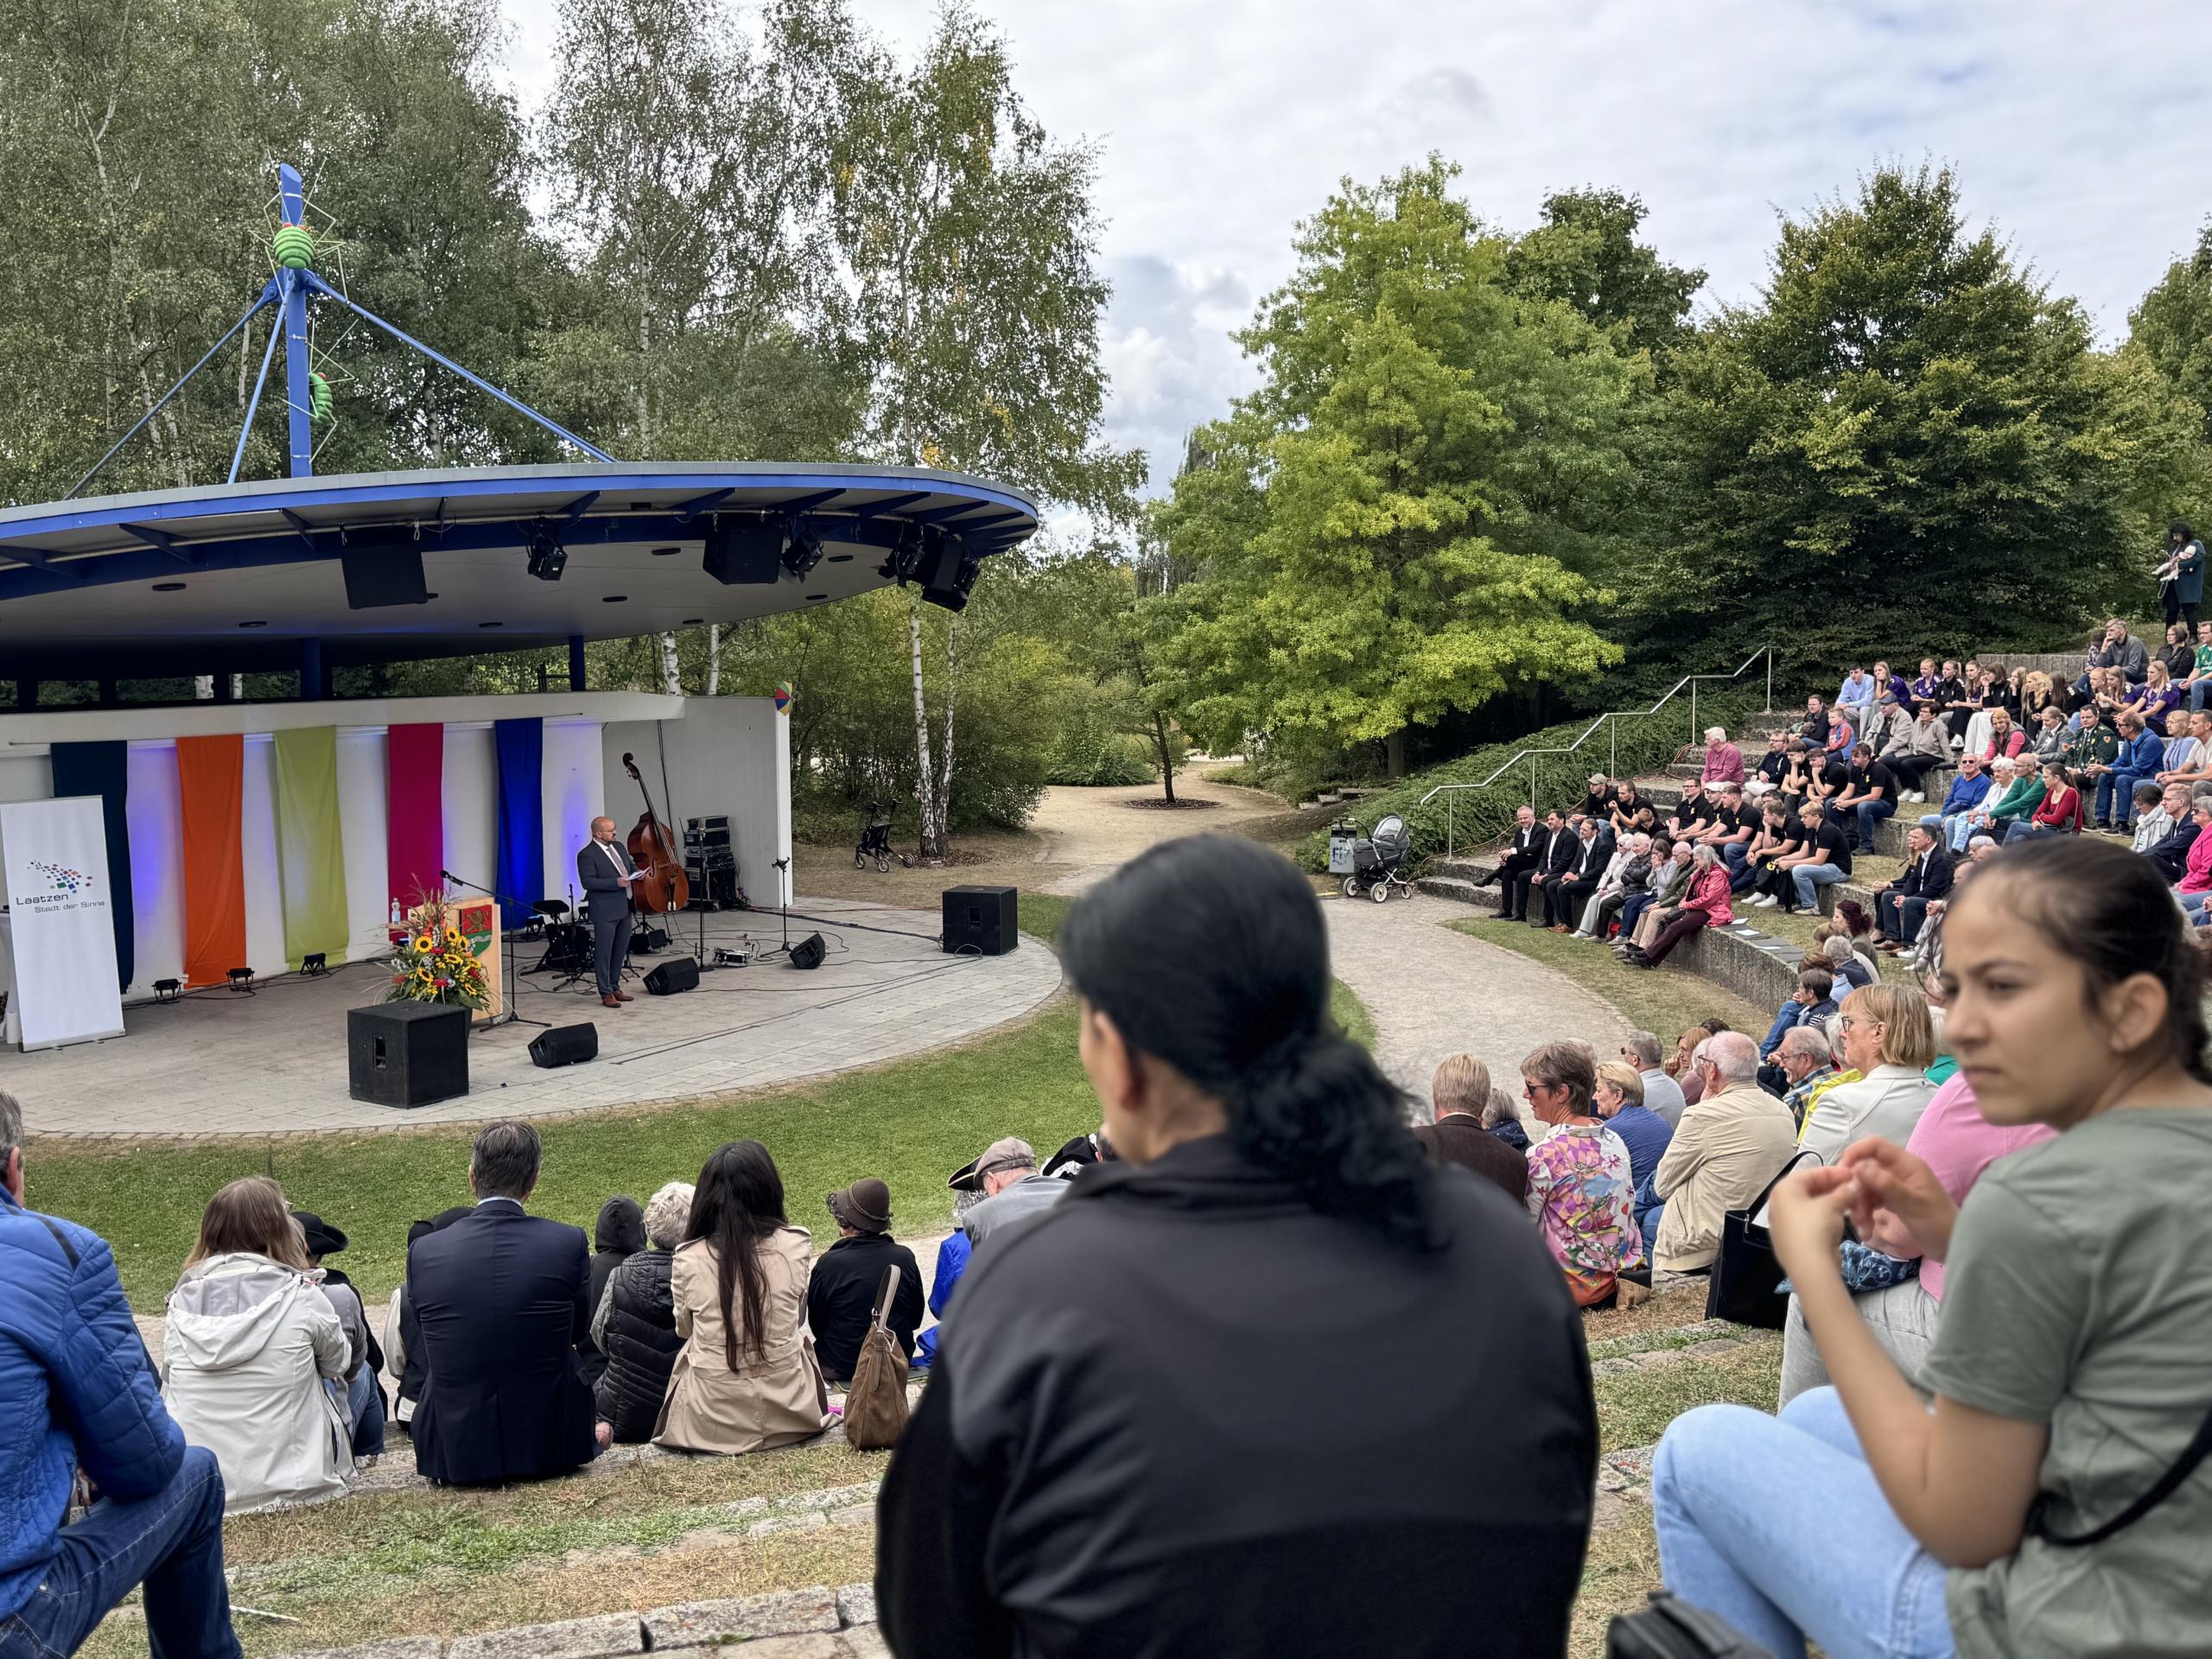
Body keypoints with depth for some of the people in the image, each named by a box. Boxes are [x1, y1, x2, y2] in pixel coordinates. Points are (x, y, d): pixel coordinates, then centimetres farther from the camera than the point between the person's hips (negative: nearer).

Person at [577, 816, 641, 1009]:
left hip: (623, 908, 8)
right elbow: (587, 882, -20)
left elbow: (630, 865, 24)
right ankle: (606, 994, 4)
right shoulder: (587, 855, -13)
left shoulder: (618, 846, 11)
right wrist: (616, 883, -25)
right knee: (603, 953, -1)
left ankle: (614, 987, 28)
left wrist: (636, 873, 0)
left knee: (621, 950, 15)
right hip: (604, 911, -8)